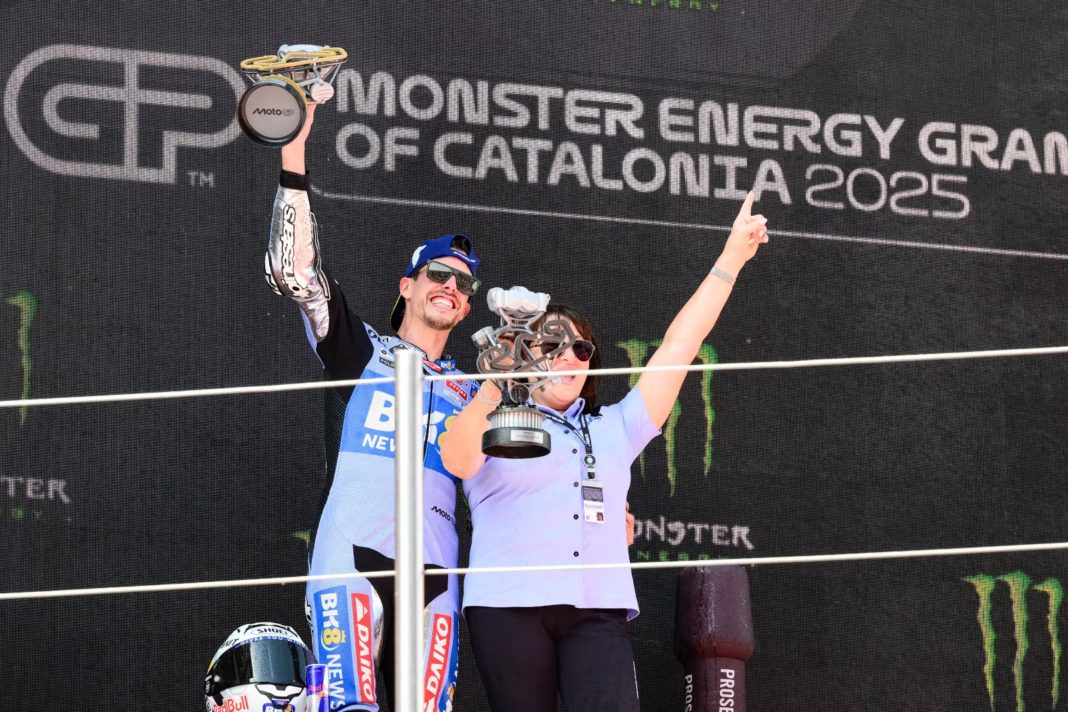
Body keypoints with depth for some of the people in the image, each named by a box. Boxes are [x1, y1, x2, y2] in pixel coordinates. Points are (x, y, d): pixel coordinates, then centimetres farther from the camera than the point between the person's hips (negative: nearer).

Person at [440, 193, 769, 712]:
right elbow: (456, 459, -12)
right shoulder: (495, 426, 12)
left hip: (597, 612, 2)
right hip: (509, 606, -2)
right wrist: (494, 390, -29)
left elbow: (677, 348, 23)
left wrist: (731, 259, 20)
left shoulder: (613, 430, 25)